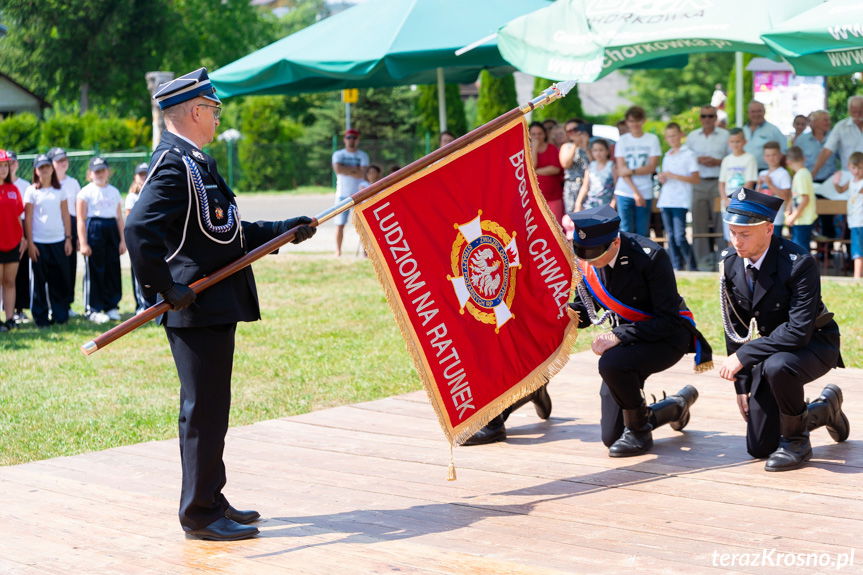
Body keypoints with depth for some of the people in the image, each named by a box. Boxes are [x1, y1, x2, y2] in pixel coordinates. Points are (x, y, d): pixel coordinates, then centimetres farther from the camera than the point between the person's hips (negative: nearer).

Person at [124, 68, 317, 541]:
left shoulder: (194, 162, 17)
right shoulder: (174, 165, -15)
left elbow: (226, 233, 25)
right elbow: (139, 229, -27)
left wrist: (284, 231, 21)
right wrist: (167, 289, -24)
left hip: (215, 310, 10)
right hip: (199, 311, -10)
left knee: (208, 409, 16)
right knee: (204, 410, -4)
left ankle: (209, 501, 26)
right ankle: (200, 514, 4)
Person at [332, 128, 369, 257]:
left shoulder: (363, 156, 6)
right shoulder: (338, 154, 6)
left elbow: (361, 174, -9)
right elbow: (337, 169, -14)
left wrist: (346, 170, -9)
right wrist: (354, 169, -10)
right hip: (342, 194, 0)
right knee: (340, 224, -4)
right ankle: (338, 250, 2)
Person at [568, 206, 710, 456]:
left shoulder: (649, 256, -27)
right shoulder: (584, 260, -10)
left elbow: (669, 320, -24)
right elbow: (585, 308, 4)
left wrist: (620, 335, -32)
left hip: (668, 336, -6)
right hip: (627, 337, 7)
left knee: (612, 364, -38)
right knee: (611, 437, 3)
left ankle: (638, 431, -10)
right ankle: (678, 404, 31)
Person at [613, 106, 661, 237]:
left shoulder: (652, 139, 4)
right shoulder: (622, 140, 6)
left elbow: (652, 167, -2)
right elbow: (621, 170, -1)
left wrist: (632, 171, -15)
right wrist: (635, 192, -10)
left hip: (645, 193, 0)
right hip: (625, 192, 0)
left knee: (642, 233, 1)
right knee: (626, 231, -4)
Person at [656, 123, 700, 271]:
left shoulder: (688, 155, -1)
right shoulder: (667, 156, 18)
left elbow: (696, 179, -8)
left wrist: (674, 176, -14)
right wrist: (662, 178, 3)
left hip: (680, 201, -6)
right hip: (666, 201, 6)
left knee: (679, 237, -13)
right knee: (671, 237, 5)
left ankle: (692, 268, -4)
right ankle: (676, 267, 9)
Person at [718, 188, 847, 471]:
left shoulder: (799, 263, -27)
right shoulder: (730, 263, -7)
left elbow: (799, 331, -32)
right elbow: (734, 327, 2)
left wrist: (744, 355, -33)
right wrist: (742, 386, 1)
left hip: (814, 343, -6)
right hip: (770, 349, 6)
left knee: (777, 366, -41)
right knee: (758, 447, 3)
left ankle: (796, 440, -13)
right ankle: (824, 408, 31)